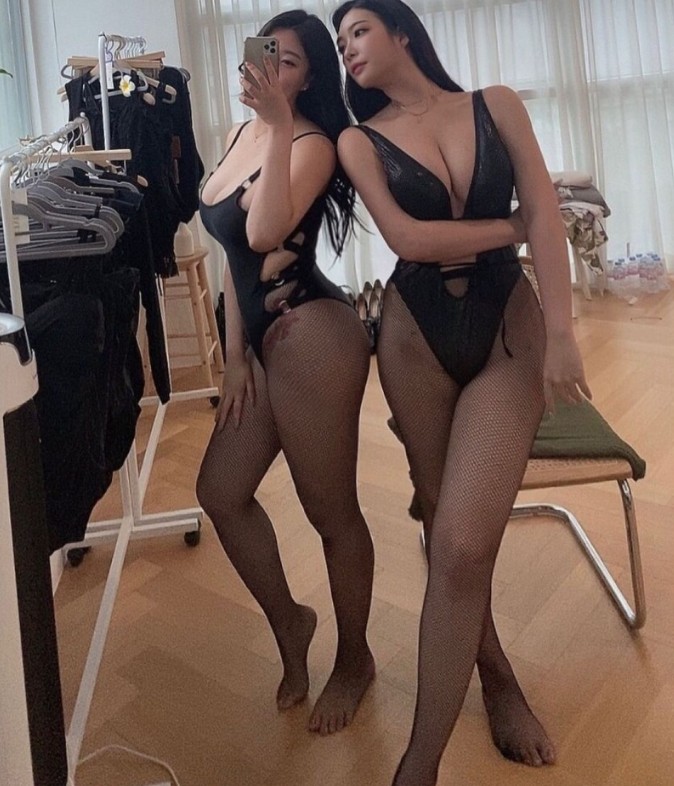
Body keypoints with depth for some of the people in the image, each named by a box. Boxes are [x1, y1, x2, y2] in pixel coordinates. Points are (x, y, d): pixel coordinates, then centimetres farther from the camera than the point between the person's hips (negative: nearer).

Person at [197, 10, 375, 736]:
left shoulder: (312, 143, -11)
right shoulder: (242, 134, 14)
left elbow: (265, 234, -29)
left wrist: (280, 124, -25)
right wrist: (234, 352, 13)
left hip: (311, 336, -9)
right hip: (265, 340, 9)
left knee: (330, 510, 5)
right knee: (221, 491, 14)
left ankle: (354, 657, 29)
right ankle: (288, 622, 36)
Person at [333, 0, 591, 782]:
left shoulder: (496, 104, 6)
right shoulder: (359, 140, 5)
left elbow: (546, 214, -3)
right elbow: (406, 237, -10)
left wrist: (560, 332, -13)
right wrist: (509, 227, -3)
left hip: (509, 326, -1)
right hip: (416, 334, 2)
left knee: (461, 545, -14)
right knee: (449, 534, 9)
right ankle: (496, 676, 34)